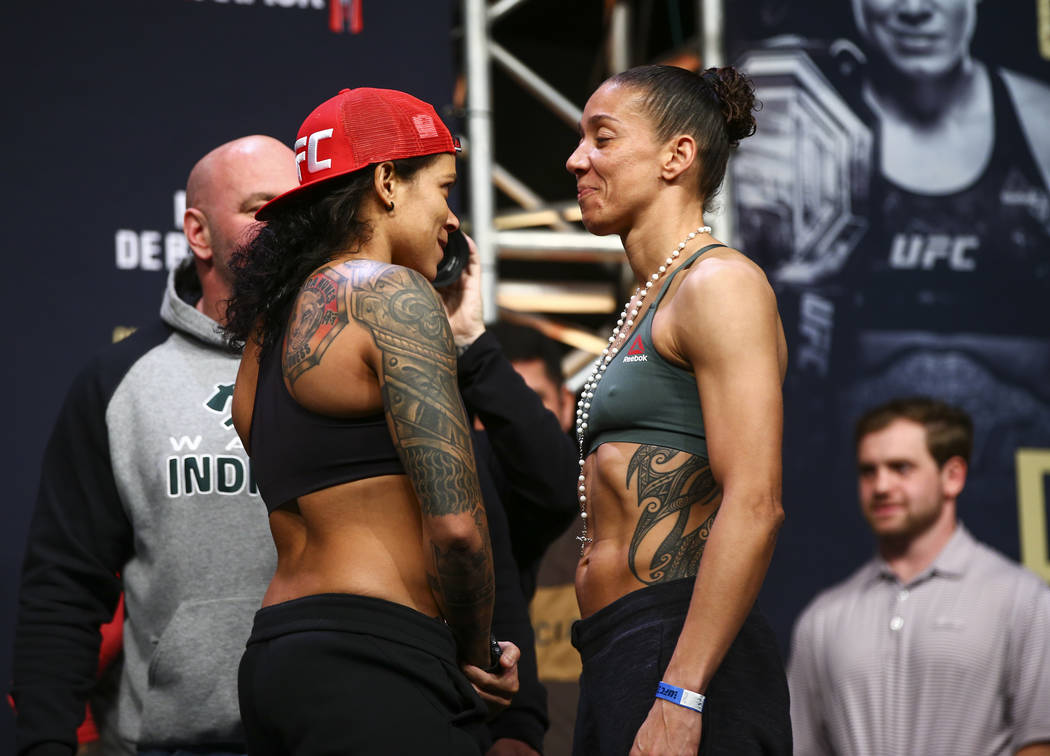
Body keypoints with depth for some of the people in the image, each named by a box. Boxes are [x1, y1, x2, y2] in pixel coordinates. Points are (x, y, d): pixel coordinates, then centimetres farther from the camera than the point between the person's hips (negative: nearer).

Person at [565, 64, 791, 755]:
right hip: (617, 659, 9)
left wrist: (678, 698, -24)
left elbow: (754, 508, -19)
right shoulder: (648, 303, 23)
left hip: (685, 658, -9)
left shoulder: (719, 284, -8)